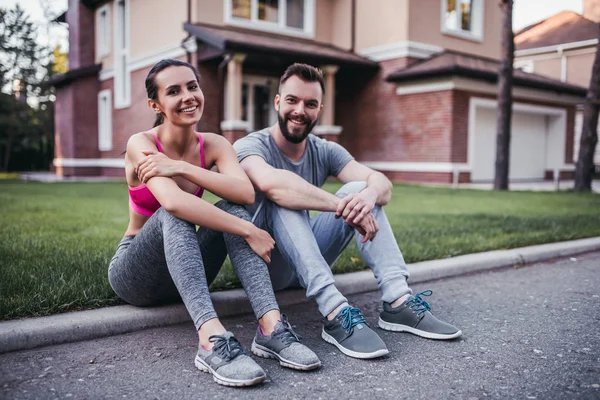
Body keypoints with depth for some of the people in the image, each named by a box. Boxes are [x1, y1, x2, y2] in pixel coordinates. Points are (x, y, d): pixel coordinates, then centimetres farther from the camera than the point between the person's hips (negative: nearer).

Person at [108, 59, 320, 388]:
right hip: (135, 273, -4)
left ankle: (271, 327, -35)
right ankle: (212, 341, -48)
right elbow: (172, 201, -35)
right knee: (172, 214, -33)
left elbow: (246, 194, -24)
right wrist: (249, 232, -36)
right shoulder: (141, 144, -16)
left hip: (184, 273, 4)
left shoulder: (213, 145, -3)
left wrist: (181, 168, -31)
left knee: (231, 208, -22)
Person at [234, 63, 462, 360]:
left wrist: (369, 194, -36)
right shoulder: (250, 146, -12)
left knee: (361, 190, -13)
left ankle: (398, 302, -24)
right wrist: (342, 205, -39)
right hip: (264, 263, -5)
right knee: (281, 199, -32)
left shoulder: (324, 151, 4)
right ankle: (335, 312, -42)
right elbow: (269, 181, -38)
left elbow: (382, 183, -12)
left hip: (309, 262, 5)